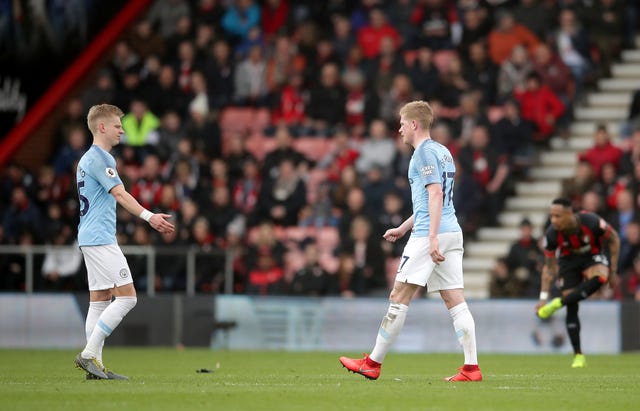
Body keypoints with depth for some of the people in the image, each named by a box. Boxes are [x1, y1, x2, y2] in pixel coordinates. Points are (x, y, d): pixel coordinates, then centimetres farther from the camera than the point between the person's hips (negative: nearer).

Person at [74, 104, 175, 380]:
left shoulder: (87, 159, 20)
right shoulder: (100, 158, -11)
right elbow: (119, 193, -22)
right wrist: (148, 216, -31)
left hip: (90, 239, 11)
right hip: (100, 239, -11)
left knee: (100, 300, 8)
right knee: (126, 297, -11)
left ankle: (95, 366, 5)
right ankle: (89, 354, -13)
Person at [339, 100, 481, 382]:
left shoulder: (424, 152, -8)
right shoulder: (442, 152, 21)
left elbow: (435, 194, -18)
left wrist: (432, 238, -24)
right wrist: (403, 229, 33)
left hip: (428, 235, -9)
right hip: (452, 232, 9)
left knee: (399, 298, -3)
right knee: (455, 301, 3)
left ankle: (373, 363, 2)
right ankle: (471, 367, -6)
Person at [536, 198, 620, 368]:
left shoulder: (592, 222, -32)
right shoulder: (551, 234, -25)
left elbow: (614, 240, -12)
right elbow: (549, 267, -12)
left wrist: (612, 271, -10)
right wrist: (543, 298, -15)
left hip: (593, 255, -2)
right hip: (569, 260, 2)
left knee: (599, 278, -38)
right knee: (572, 308, -9)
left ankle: (559, 303, -25)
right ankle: (578, 356, 2)